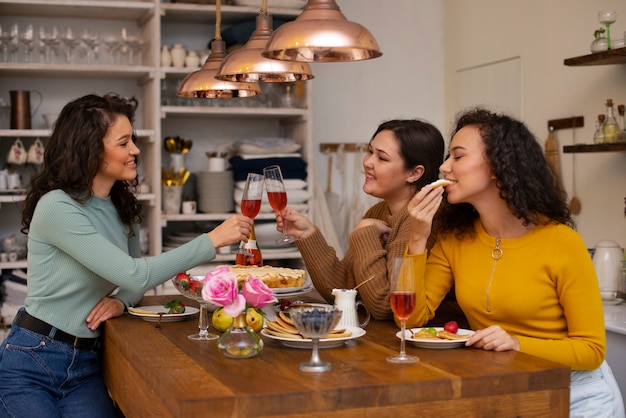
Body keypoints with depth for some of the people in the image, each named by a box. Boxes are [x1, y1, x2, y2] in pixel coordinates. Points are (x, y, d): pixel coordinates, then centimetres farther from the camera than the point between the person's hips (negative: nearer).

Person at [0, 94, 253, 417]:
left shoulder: (123, 206, 5)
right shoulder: (57, 207, -19)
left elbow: (131, 280, 15)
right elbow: (136, 275, -25)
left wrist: (121, 300, -9)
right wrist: (213, 240, -23)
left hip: (85, 365, 6)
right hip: (29, 364, -6)